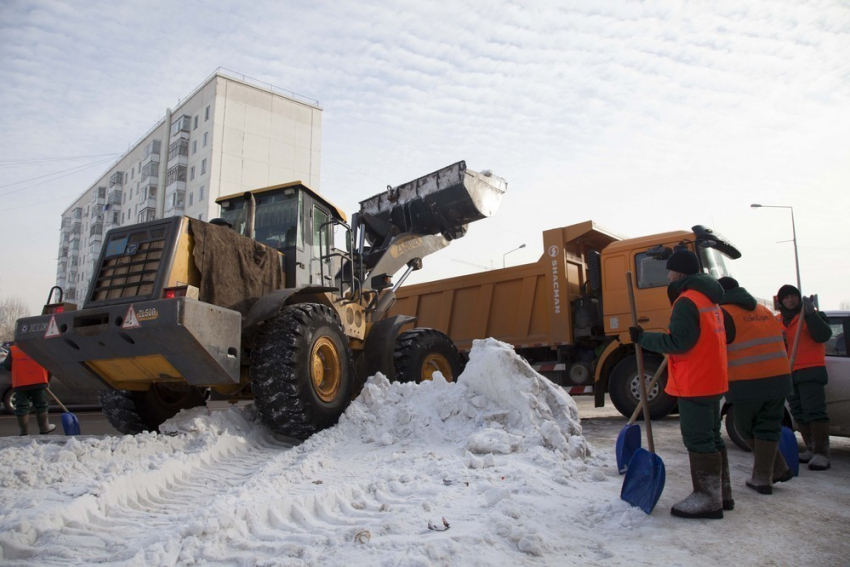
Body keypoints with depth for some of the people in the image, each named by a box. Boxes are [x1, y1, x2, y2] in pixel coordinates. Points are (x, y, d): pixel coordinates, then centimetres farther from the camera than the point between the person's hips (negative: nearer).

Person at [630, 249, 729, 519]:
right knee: (711, 437, 17)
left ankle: (708, 499, 3)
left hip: (694, 384, -10)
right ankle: (721, 493, 26)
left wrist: (643, 338, -13)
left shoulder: (687, 301, -16)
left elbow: (678, 342, -22)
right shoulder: (709, 299, 16)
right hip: (712, 381, 10)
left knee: (699, 440, -4)